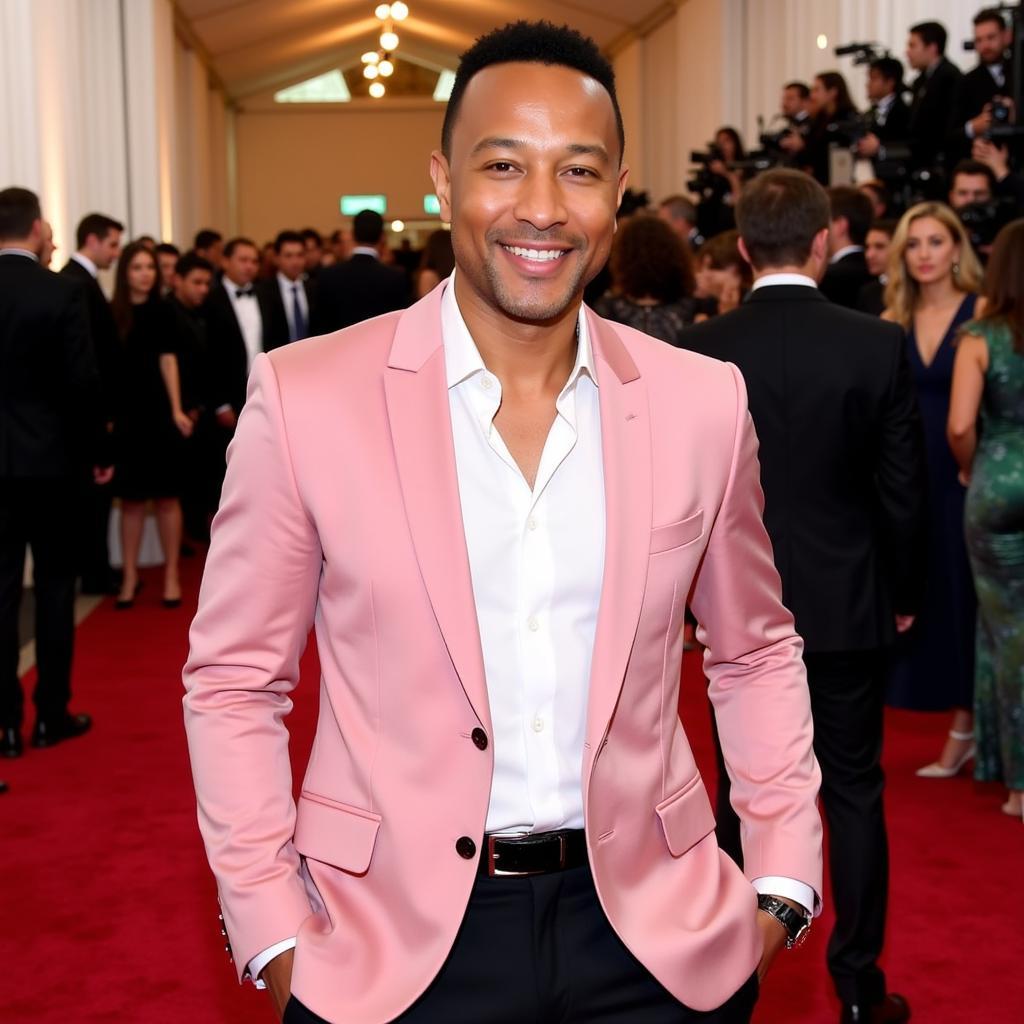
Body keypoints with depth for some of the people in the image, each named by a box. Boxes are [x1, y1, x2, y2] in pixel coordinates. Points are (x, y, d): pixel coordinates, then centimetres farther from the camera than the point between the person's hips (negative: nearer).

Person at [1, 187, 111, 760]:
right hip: (51, 457, -3)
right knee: (55, 585, 8)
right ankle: (52, 714, 14)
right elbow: (83, 380, -12)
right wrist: (99, 450, 0)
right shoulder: (62, 291, -11)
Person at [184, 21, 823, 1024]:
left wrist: (782, 884, 3)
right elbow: (234, 684, -3)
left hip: (653, 940, 2)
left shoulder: (703, 404, -3)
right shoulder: (304, 398, -10)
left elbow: (754, 650, 9)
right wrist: (275, 939, -8)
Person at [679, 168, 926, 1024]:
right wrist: (902, 592, 8)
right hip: (848, 602, -1)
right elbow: (904, 487, -6)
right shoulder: (878, 344, -9)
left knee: (745, 789, 13)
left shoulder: (702, 348, -7)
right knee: (854, 791, 10)